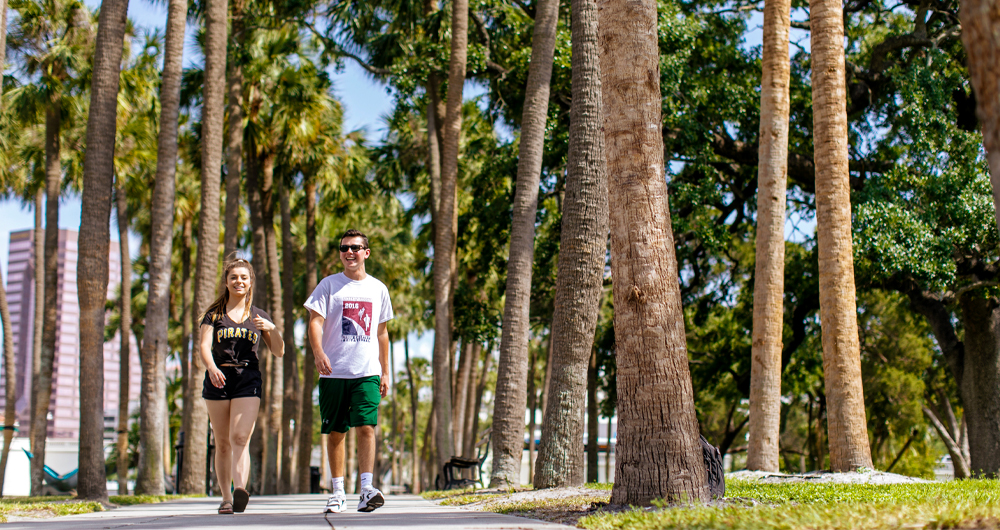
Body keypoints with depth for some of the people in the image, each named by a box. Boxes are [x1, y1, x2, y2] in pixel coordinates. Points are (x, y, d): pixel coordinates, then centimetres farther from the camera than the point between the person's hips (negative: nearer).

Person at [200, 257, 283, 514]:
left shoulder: (259, 317, 13)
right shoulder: (214, 314, 9)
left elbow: (279, 352, 12)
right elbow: (204, 346, -5)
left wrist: (272, 329, -7)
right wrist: (211, 368, -25)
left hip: (248, 379, -1)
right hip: (218, 379, 1)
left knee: (240, 437, -18)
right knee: (222, 443, 5)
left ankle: (240, 489, -33)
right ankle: (226, 497, 13)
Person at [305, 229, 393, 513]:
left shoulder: (378, 289, 13)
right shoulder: (329, 285, 5)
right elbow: (315, 322, -5)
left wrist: (385, 372, 16)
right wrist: (318, 352, -23)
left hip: (367, 372, 1)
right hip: (334, 372, -1)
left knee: (366, 427, -13)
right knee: (335, 432, 4)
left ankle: (366, 490, -17)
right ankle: (338, 492, 14)